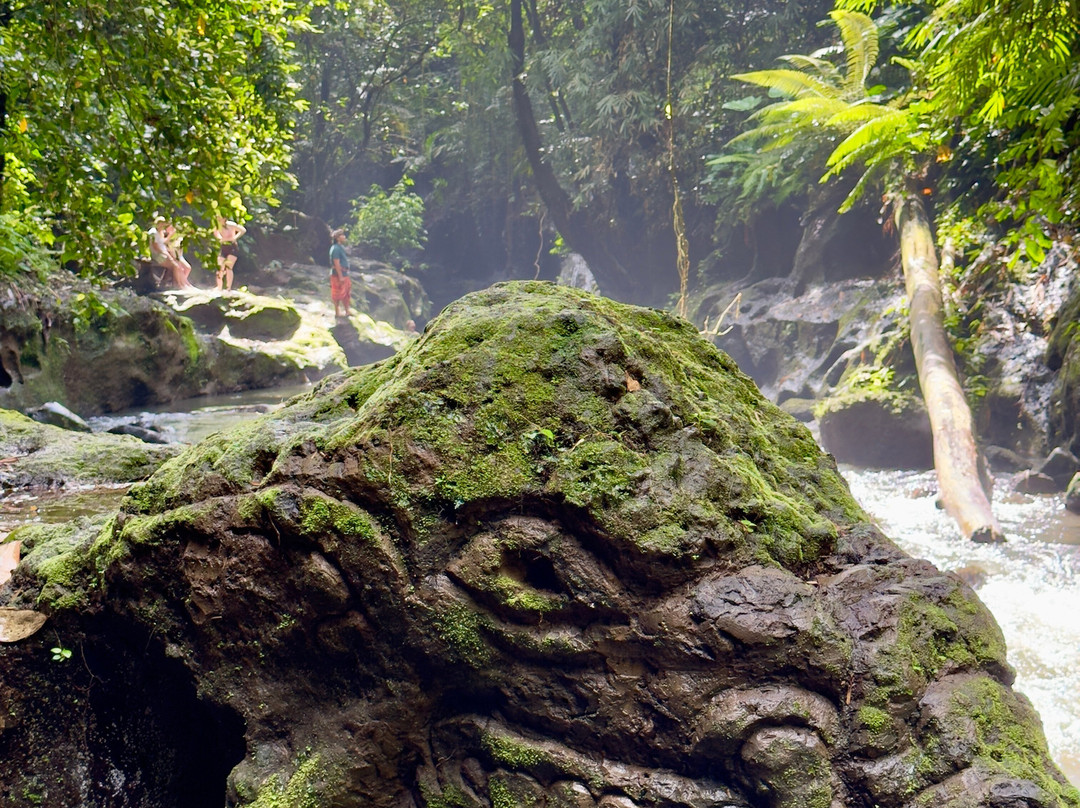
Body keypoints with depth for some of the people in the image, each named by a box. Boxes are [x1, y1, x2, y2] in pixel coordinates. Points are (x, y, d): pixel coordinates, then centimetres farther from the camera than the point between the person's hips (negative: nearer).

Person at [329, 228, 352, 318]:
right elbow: (336, 263, -22)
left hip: (344, 274, 10)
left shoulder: (341, 247, 12)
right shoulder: (336, 248, -19)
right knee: (338, 294, 0)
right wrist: (340, 277, -23)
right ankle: (337, 313, 9)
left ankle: (347, 311, 25)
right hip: (338, 275, -10)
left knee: (346, 293, 16)